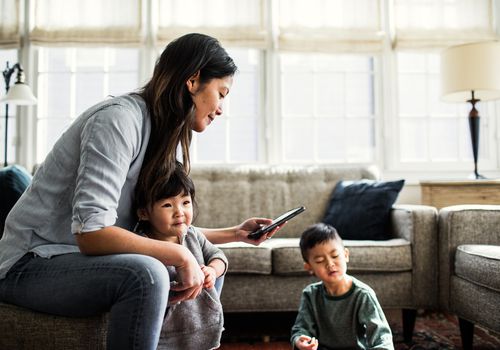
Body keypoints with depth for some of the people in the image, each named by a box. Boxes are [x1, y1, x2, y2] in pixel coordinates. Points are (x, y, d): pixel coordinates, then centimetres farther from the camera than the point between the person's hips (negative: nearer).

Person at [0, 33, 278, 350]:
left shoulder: (168, 137, 6)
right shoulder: (119, 119, -22)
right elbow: (91, 233, -29)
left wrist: (234, 233, 11)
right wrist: (180, 255, -26)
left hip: (82, 258, 9)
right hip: (33, 263, -9)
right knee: (146, 274, -35)